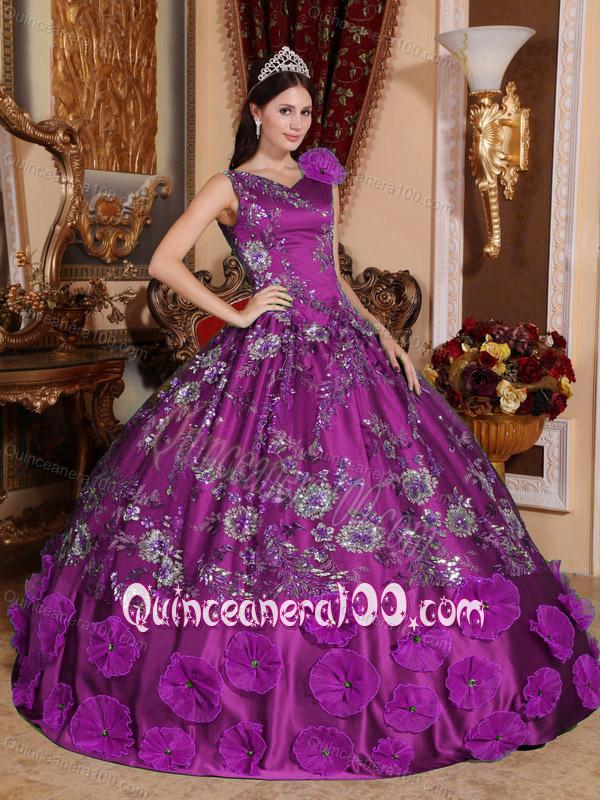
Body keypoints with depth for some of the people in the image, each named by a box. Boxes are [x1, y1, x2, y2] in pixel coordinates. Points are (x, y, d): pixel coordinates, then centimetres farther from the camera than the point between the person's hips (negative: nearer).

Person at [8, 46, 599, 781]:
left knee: (383, 480, 3)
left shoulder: (322, 182, 18)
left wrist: (382, 334, 8)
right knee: (269, 512, -5)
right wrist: (236, 313, -8)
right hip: (269, 356, -5)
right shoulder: (230, 186, 4)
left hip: (344, 349, 5)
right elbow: (164, 261, -4)